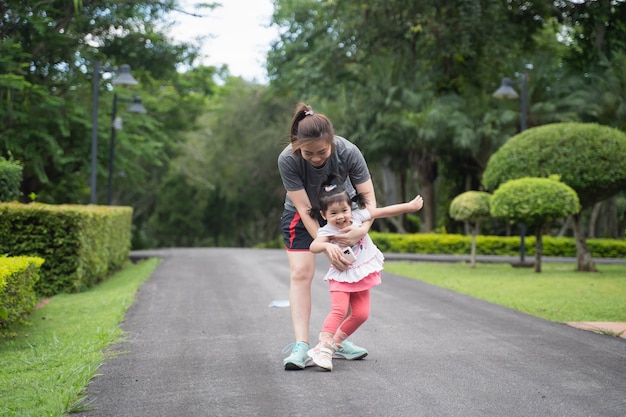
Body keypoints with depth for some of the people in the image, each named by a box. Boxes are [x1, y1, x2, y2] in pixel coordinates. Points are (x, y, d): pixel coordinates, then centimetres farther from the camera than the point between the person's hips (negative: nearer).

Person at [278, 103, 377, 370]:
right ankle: (300, 346, -18)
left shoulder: (348, 152, -32)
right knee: (301, 273, -14)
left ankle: (338, 342, 12)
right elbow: (304, 210, -30)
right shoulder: (287, 160, -34)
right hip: (301, 215, -2)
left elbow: (369, 196, -25)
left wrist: (363, 229, -44)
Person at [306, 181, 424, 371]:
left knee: (361, 314, 4)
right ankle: (322, 348, -23)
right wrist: (328, 246, -61)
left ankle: (335, 342, 18)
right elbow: (314, 246, -41)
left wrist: (410, 206, 3)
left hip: (362, 276, 5)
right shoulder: (327, 231, -22)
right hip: (341, 277, -5)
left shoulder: (357, 216, -10)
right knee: (338, 310, -22)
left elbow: (385, 211, -3)